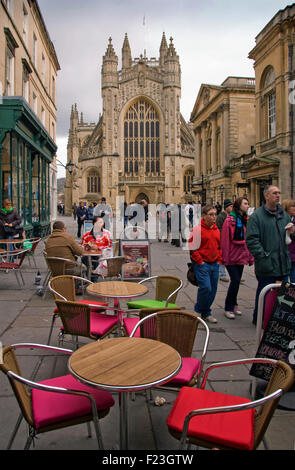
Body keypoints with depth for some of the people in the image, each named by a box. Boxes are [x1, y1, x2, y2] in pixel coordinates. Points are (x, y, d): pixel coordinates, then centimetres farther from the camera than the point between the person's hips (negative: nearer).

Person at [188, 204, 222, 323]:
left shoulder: (216, 229, 13)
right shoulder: (197, 229, -9)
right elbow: (192, 248, -10)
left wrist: (219, 260, 12)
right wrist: (200, 262, -12)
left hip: (214, 264, 7)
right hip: (202, 265, -7)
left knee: (213, 289, 8)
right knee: (206, 287, -15)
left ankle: (206, 313, 23)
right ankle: (199, 311, 7)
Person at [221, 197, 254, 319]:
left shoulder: (246, 220, 8)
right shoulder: (230, 220, -11)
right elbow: (225, 240, -13)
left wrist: (250, 257, 9)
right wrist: (225, 258, -14)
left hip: (241, 256, 6)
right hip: (232, 256, -6)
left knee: (236, 281, 13)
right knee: (235, 280, -8)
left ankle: (233, 305, 27)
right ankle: (228, 308, 5)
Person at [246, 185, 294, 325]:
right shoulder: (257, 216, -8)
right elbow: (251, 240, -15)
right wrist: (263, 256, -20)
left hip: (283, 265, 6)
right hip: (266, 266, -6)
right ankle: (259, 319, 22)